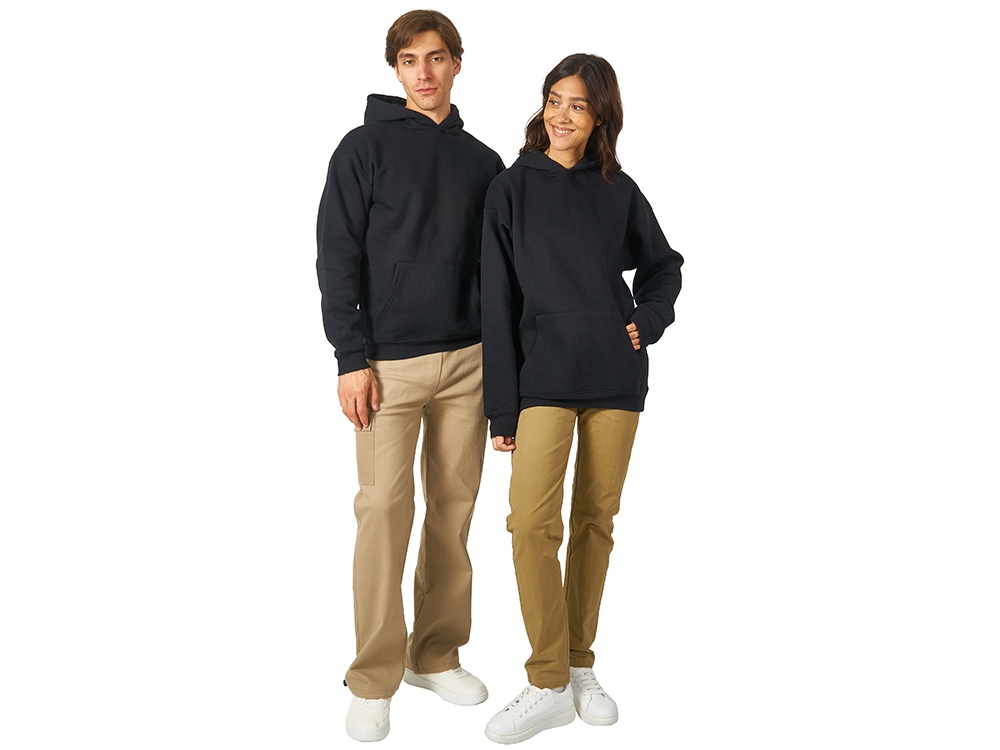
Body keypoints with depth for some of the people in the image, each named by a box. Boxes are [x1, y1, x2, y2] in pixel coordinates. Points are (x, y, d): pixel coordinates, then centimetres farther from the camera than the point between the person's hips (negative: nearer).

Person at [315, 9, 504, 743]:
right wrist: (352, 358, -11)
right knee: (384, 510, -5)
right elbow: (338, 258, -4)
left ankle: (438, 654, 22)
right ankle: (374, 679, 8)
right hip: (390, 362, -4)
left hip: (467, 361, 4)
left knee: (454, 509, 8)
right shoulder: (365, 148, 1)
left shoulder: (483, 162, 12)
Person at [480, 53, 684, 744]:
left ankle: (581, 666, 21)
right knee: (533, 524, -12)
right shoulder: (512, 189, 2)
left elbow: (664, 265, 22)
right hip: (544, 376, -2)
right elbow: (498, 301, -1)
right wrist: (503, 407, -4)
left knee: (596, 520, 8)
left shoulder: (619, 190, 7)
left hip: (616, 376, 2)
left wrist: (648, 321, 1)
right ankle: (550, 684, 2)